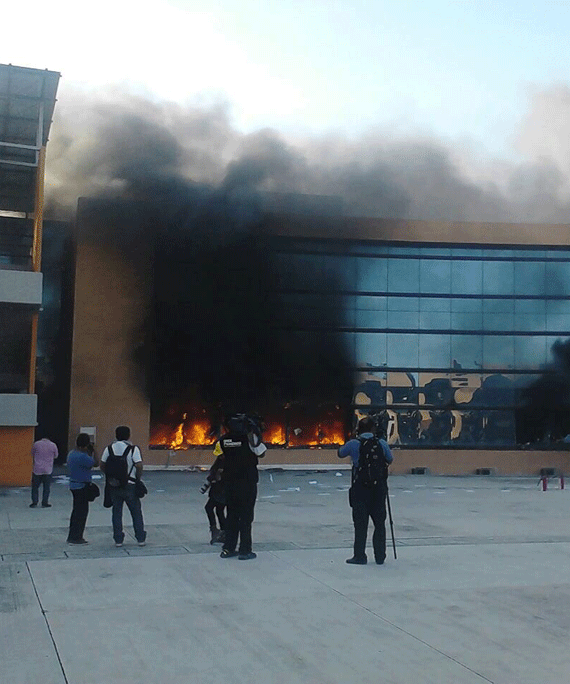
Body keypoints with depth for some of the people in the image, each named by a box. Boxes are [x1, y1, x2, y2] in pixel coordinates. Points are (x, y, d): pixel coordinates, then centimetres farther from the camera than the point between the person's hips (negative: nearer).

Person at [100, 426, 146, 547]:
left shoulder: (109, 449, 2)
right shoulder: (133, 449, -8)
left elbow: (102, 466, 2)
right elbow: (139, 466, -16)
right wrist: (138, 478, 0)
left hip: (113, 486, 3)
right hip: (129, 485, -2)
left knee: (117, 512, 10)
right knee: (136, 512, 9)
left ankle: (118, 539, 10)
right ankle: (141, 538, 11)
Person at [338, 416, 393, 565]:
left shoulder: (353, 444, -9)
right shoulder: (382, 443, -3)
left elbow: (340, 453, 8)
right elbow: (390, 459, 10)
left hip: (360, 489, -2)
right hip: (379, 488, 2)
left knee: (360, 523, 5)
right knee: (379, 522, 12)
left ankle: (360, 556, 8)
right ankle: (380, 556, 16)